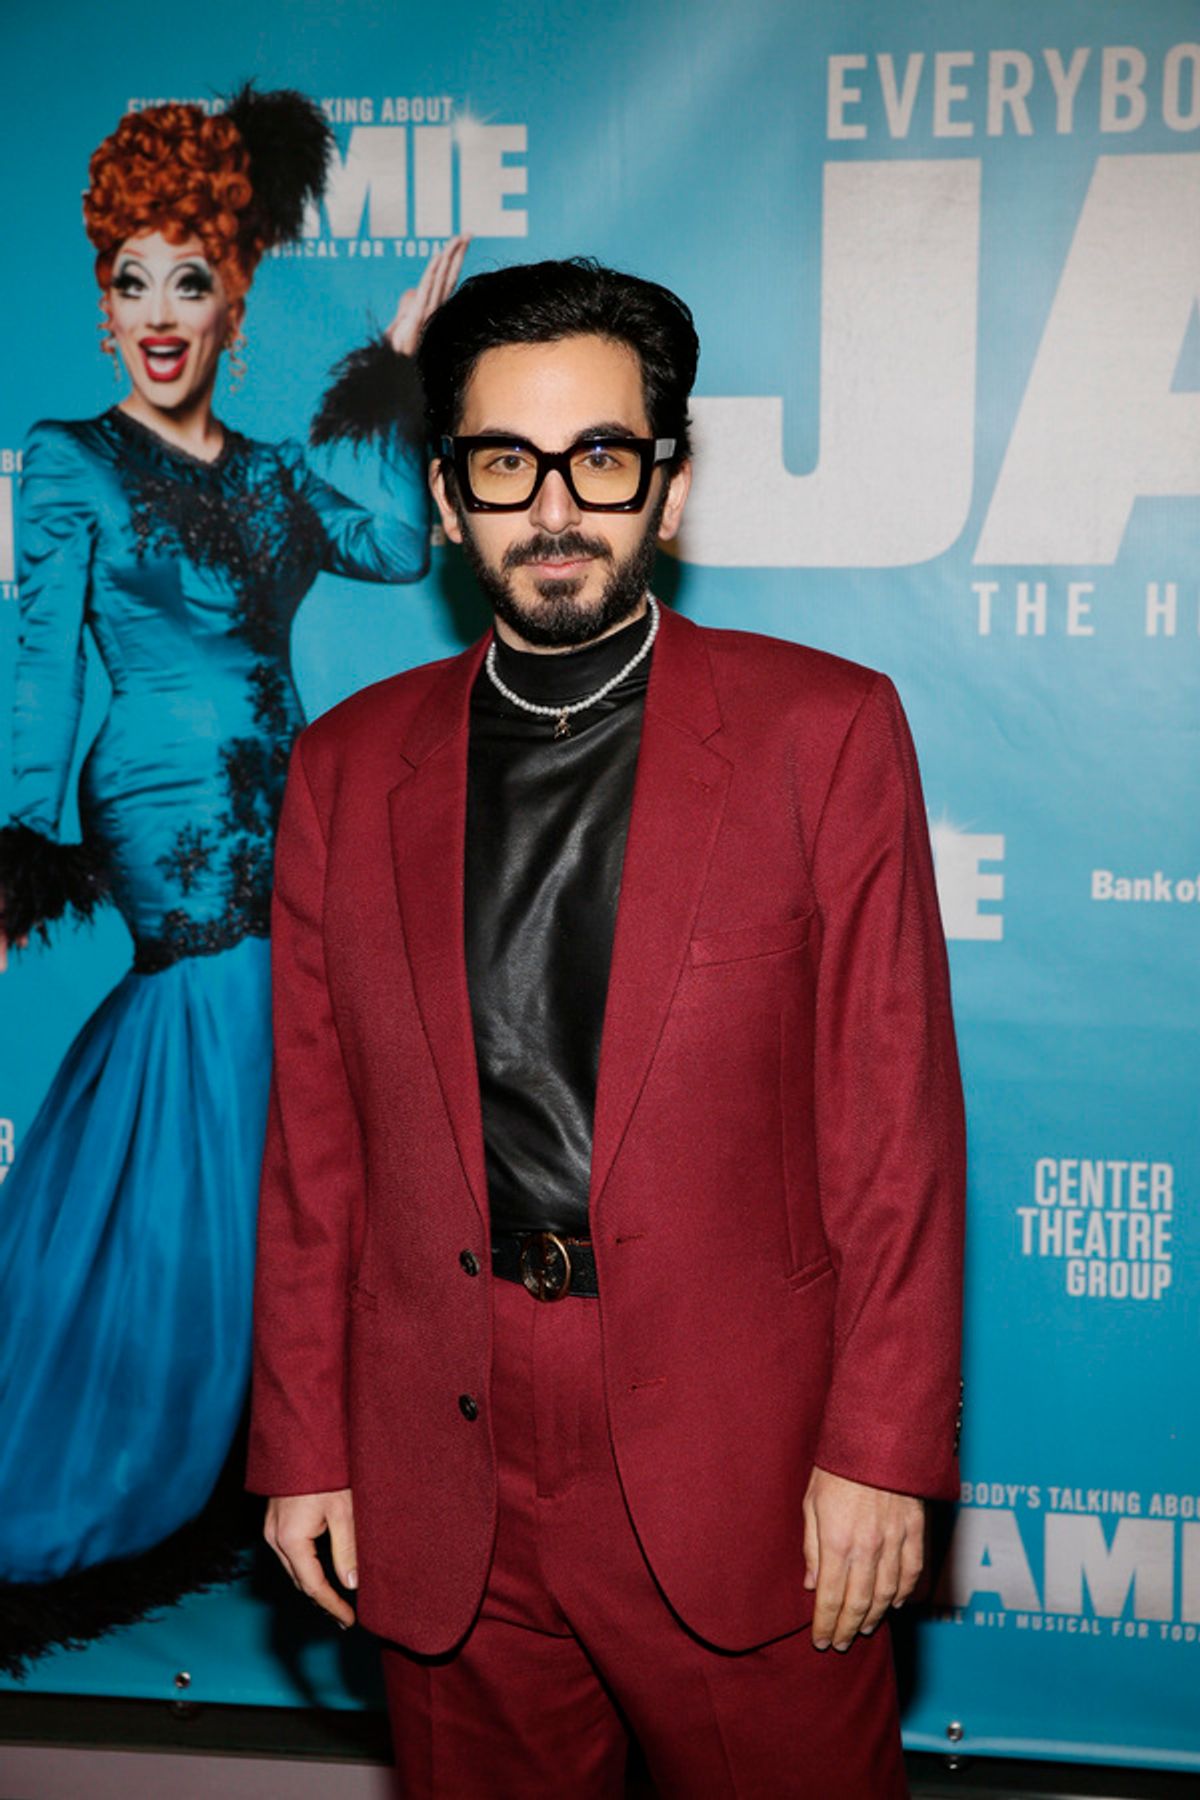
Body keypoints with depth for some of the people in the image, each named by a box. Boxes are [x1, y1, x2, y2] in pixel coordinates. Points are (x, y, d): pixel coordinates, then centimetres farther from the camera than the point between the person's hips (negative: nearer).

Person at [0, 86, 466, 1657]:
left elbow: (398, 544, 2)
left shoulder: (266, 476, 17)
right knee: (211, 1171, -5)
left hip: (276, 840, 6)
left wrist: (394, 364, 7)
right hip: (179, 843, -6)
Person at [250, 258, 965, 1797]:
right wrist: (302, 1447, 6)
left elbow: (897, 1123, -5)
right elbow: (313, 1146, 6)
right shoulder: (346, 767, 4)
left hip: (742, 1487, -2)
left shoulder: (823, 730, -3)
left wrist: (882, 1450, -7)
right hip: (442, 1507, 2)